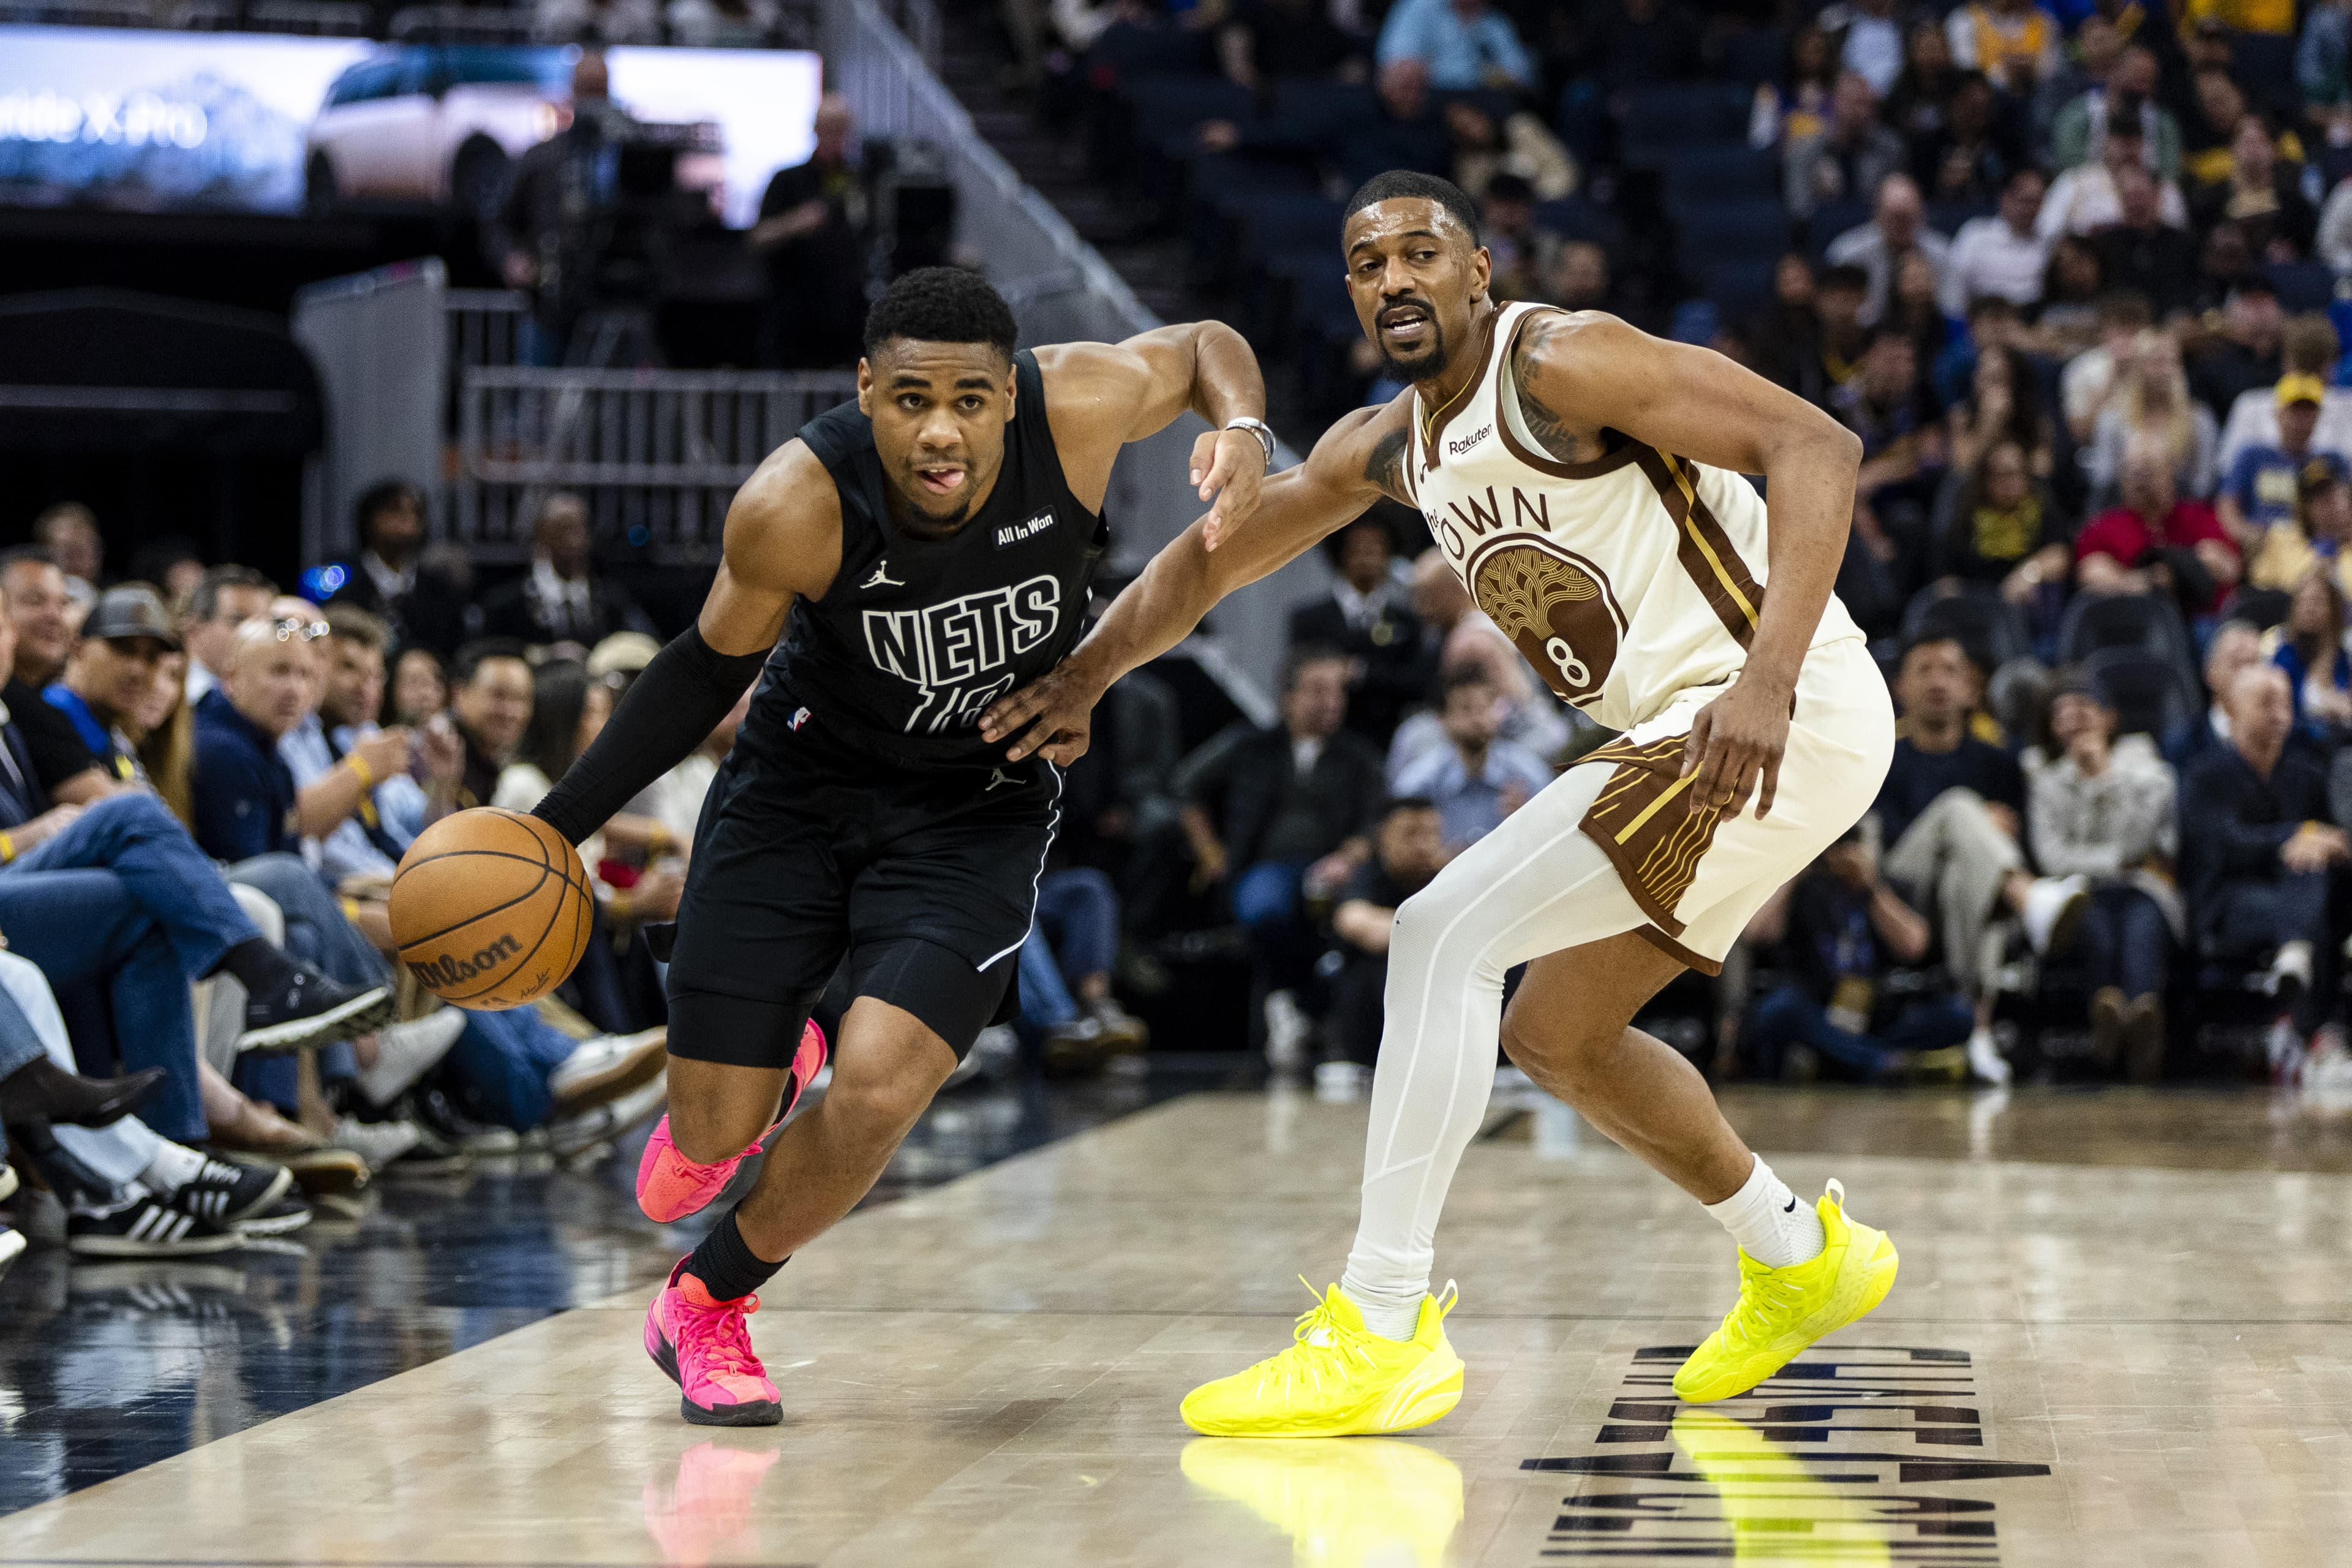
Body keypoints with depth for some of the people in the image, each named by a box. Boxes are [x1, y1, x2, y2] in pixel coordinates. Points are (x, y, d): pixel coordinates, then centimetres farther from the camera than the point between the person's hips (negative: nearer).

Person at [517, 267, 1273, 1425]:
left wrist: (1240, 425, -24)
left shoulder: (1078, 408, -25)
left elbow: (1204, 346, -1)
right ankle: (753, 1076, 43)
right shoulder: (796, 503, -27)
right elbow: (713, 667, -7)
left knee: (879, 1091, -19)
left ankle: (706, 1305, 10)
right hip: (799, 782, 0)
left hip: (977, 809, 0)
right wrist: (557, 825, -10)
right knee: (715, 1133, 1)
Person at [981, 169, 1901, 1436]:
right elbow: (1213, 556, 25)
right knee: (1554, 1033, 20)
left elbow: (1816, 446, -22)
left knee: (1442, 937, -15)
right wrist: (1077, 680, 11)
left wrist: (1766, 680, -32)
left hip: (1794, 719, -9)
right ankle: (1800, 1260, 35)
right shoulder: (1383, 449, 13)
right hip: (1688, 734, 9)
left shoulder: (1561, 363, -14)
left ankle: (1381, 1331, -15)